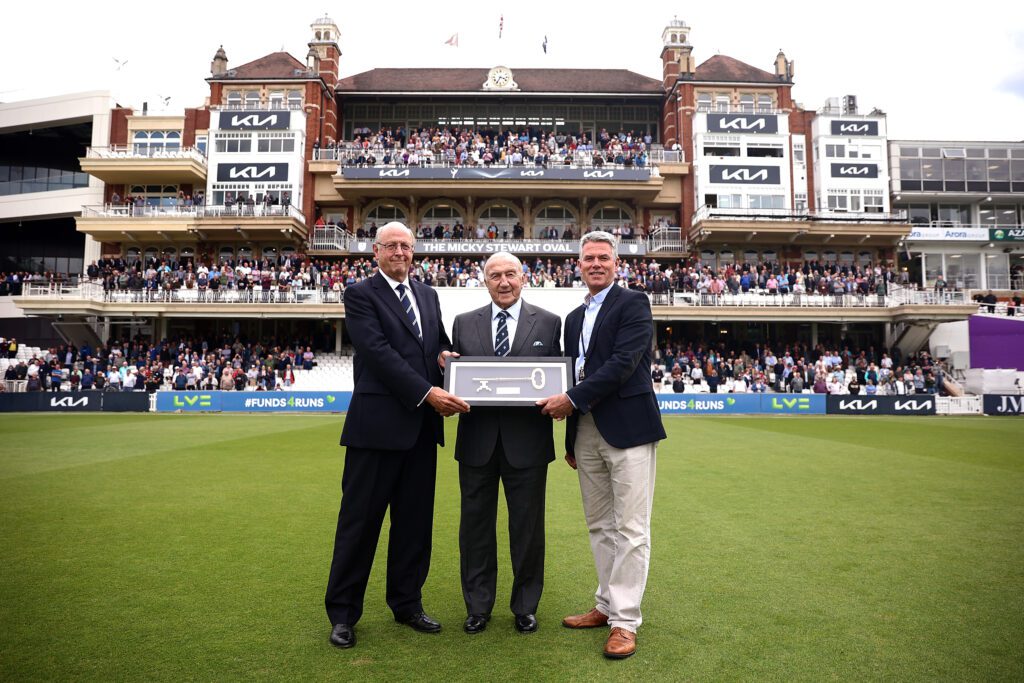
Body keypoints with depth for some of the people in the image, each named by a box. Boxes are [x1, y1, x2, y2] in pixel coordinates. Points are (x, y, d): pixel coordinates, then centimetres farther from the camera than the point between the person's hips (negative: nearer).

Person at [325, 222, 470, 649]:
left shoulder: (428, 295, 16)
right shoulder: (360, 294, -3)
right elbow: (378, 352, -15)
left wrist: (446, 354, -4)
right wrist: (427, 393, -21)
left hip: (422, 425, 6)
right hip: (378, 423, -6)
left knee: (415, 519, 13)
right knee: (360, 519, 4)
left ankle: (407, 603, 28)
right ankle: (343, 614, 19)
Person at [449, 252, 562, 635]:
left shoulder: (548, 323, 5)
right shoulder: (464, 323, 9)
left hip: (527, 441, -1)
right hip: (477, 439, 2)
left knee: (527, 525, 9)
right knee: (475, 523, 11)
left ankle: (525, 607, 27)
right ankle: (478, 606, 27)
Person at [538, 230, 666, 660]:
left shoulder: (633, 304, -4)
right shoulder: (574, 318, 18)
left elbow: (623, 363, -16)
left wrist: (573, 399, -14)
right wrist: (570, 442, 18)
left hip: (626, 429, -7)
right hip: (586, 433, 7)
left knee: (630, 528, -2)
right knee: (600, 526, 14)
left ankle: (624, 621, 5)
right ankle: (607, 605, 26)